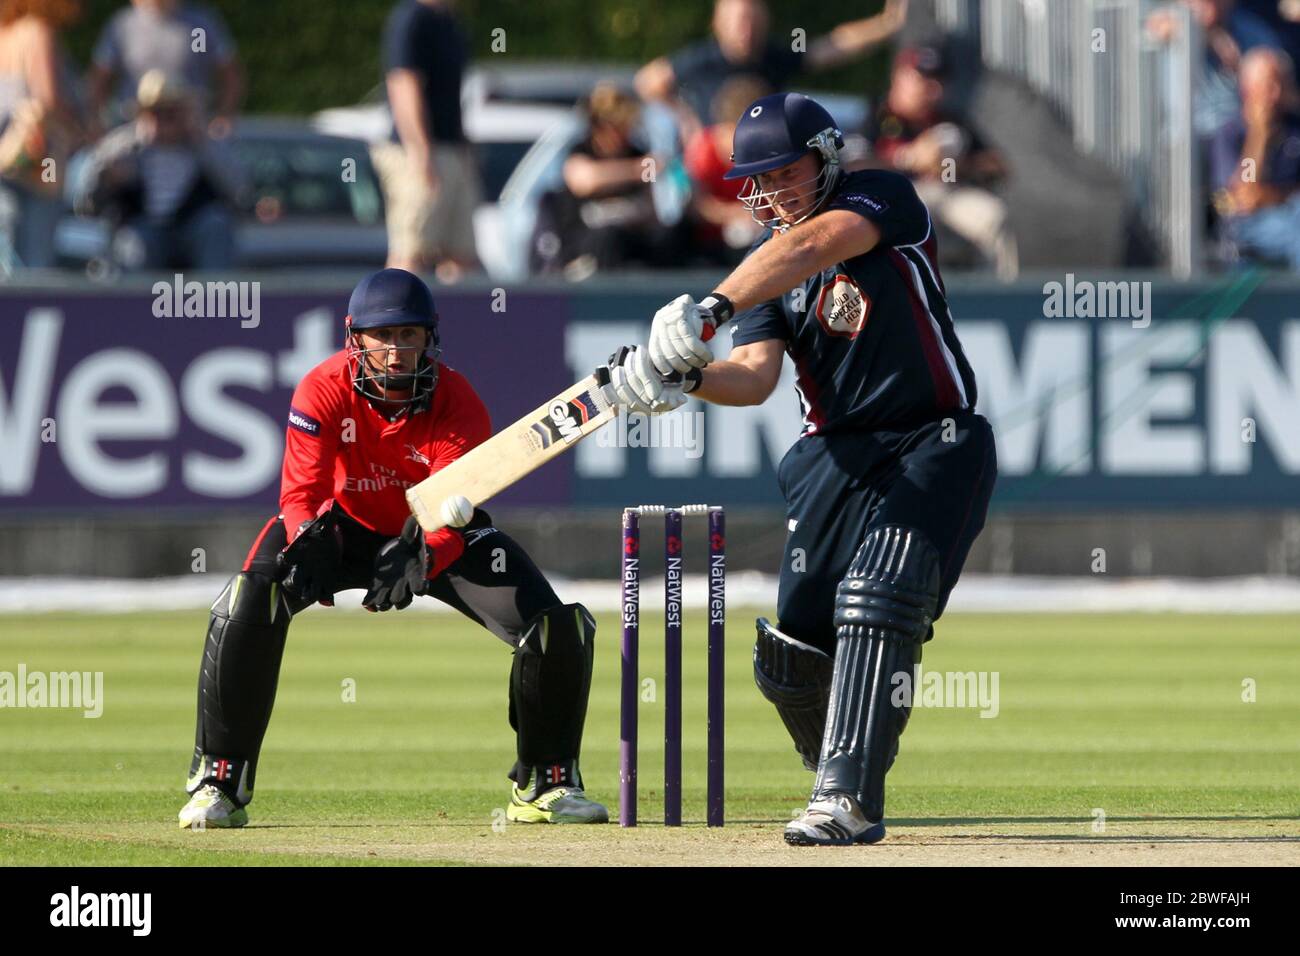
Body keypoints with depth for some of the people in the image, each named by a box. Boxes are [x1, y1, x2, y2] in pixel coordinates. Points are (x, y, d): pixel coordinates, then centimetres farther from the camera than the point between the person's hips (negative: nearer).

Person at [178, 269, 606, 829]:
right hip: (350, 525, -1)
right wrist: (310, 542, -53)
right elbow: (301, 492, -29)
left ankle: (545, 784, 6)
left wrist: (422, 558, -56)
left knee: (559, 630, -17)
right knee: (248, 606, -29)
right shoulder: (323, 390, -23)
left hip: (441, 539, 1)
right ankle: (217, 784, -17)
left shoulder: (457, 402, -24)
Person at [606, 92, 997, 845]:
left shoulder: (885, 199, -7)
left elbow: (812, 246, -28)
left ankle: (850, 797, -29)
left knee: (876, 600, -25)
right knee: (792, 653, 2)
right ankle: (847, 790, 25)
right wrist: (688, 376, -29)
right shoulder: (766, 265, 8)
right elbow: (755, 378, -6)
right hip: (837, 454, 6)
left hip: (936, 444, -6)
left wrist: (710, 310, -41)